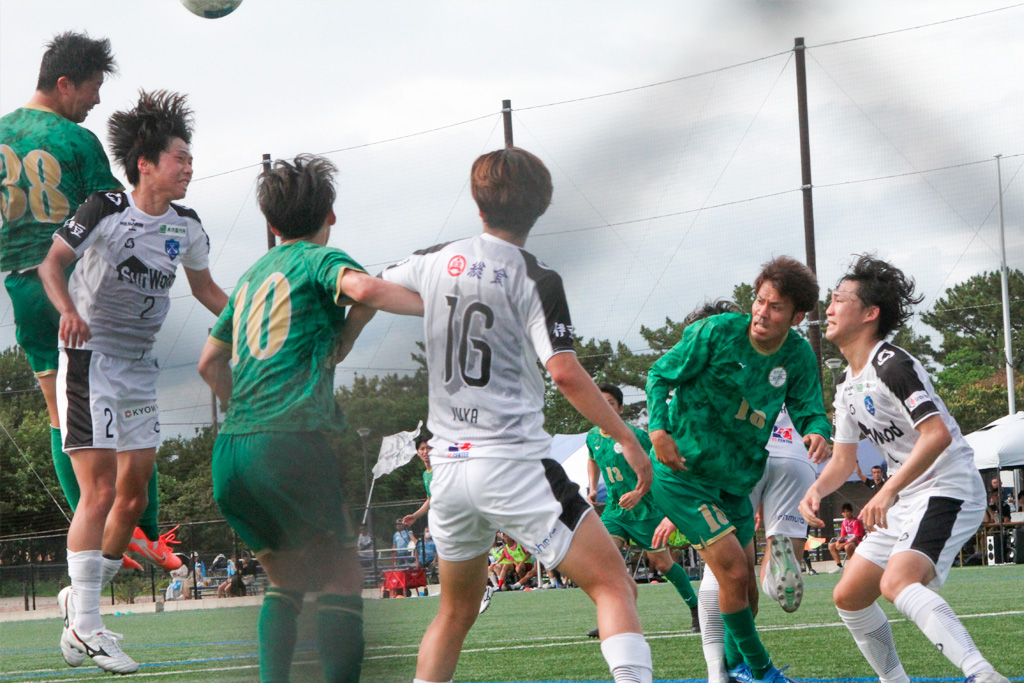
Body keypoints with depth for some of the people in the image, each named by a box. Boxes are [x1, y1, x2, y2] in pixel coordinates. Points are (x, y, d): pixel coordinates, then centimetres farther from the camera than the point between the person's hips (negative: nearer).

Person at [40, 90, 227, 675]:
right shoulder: (105, 211, -13)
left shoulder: (186, 226, 5)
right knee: (99, 491, -13)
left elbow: (205, 288, 20)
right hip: (90, 359, -7)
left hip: (139, 368, 7)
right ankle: (86, 627, -10)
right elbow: (53, 262, -6)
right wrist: (69, 310, -24)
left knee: (134, 495, 8)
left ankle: (83, 607, 24)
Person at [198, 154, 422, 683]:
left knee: (285, 580, 19)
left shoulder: (253, 274, 23)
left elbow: (209, 364, 33)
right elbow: (363, 288, -20)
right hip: (293, 438, -6)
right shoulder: (319, 259, 4)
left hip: (230, 450, 7)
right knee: (343, 579, 1)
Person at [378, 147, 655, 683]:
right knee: (613, 586, -5)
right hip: (513, 463, -6)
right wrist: (626, 439, -10)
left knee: (456, 610, 23)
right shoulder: (535, 281, -7)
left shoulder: (434, 262, 8)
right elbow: (564, 373, -17)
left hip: (448, 466, 6)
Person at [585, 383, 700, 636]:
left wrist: (639, 492, -25)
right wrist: (592, 488, 13)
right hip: (614, 509, 5)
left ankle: (695, 609, 24)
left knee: (662, 563, 3)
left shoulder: (635, 435, -16)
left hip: (646, 509, -5)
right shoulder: (593, 437, 3)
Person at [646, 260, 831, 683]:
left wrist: (817, 433, -29)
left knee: (745, 584, 12)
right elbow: (660, 375, -9)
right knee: (733, 571, -15)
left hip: (736, 480, 6)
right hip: (683, 474, -6)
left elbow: (809, 410, -4)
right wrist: (659, 429, -23)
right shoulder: (716, 333, -17)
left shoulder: (798, 357, -3)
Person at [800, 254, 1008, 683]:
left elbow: (937, 435, -28)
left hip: (947, 490, -10)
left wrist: (888, 492, -33)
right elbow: (843, 460, 20)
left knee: (898, 583, -33)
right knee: (849, 597, 11)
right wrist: (815, 490, -1)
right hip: (906, 502, 10)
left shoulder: (892, 366, -16)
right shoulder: (848, 385, 14)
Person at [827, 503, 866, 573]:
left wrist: (843, 544, -25)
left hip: (858, 541, -9)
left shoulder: (856, 522, -17)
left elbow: (856, 537, -22)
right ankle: (839, 566, -1)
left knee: (847, 546, -40)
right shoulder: (844, 522, 8)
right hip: (849, 541, 9)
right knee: (831, 545, 3)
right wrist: (838, 541, -12)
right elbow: (843, 535, 12)